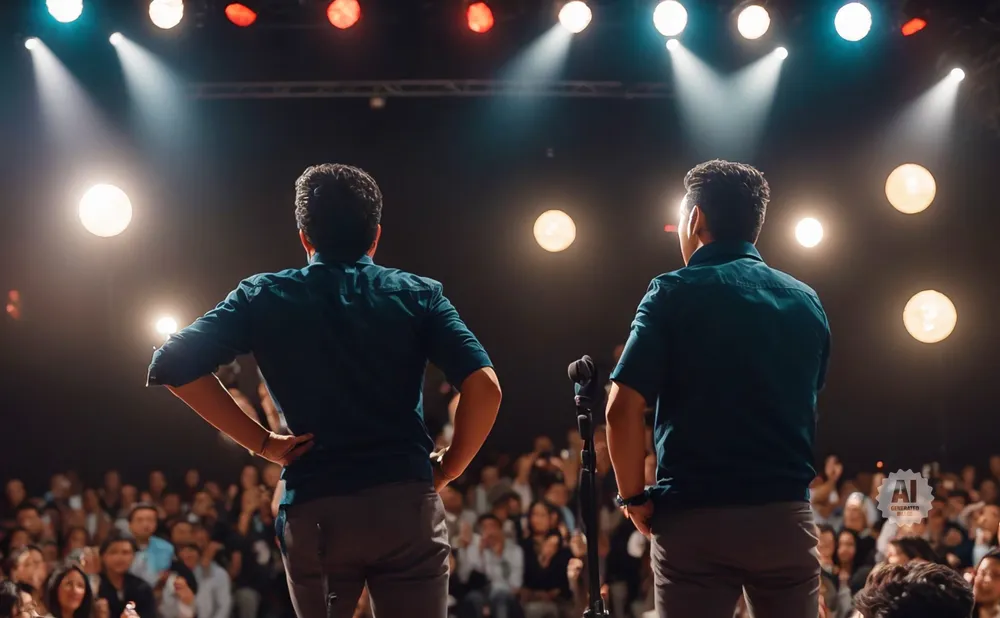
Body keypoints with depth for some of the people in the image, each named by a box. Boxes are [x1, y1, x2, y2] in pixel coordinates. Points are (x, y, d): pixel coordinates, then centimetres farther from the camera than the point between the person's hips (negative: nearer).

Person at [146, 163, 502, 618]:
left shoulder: (265, 297, 7)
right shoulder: (418, 295, 6)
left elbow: (173, 363, -2)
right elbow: (483, 385, -7)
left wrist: (262, 443, 2)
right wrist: (447, 469, 6)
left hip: (312, 512, 1)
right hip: (407, 504, -1)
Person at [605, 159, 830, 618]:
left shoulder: (675, 292, -3)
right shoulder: (806, 302, 11)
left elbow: (623, 408, -11)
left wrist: (634, 496, 1)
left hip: (695, 519, -3)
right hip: (787, 516, 3)